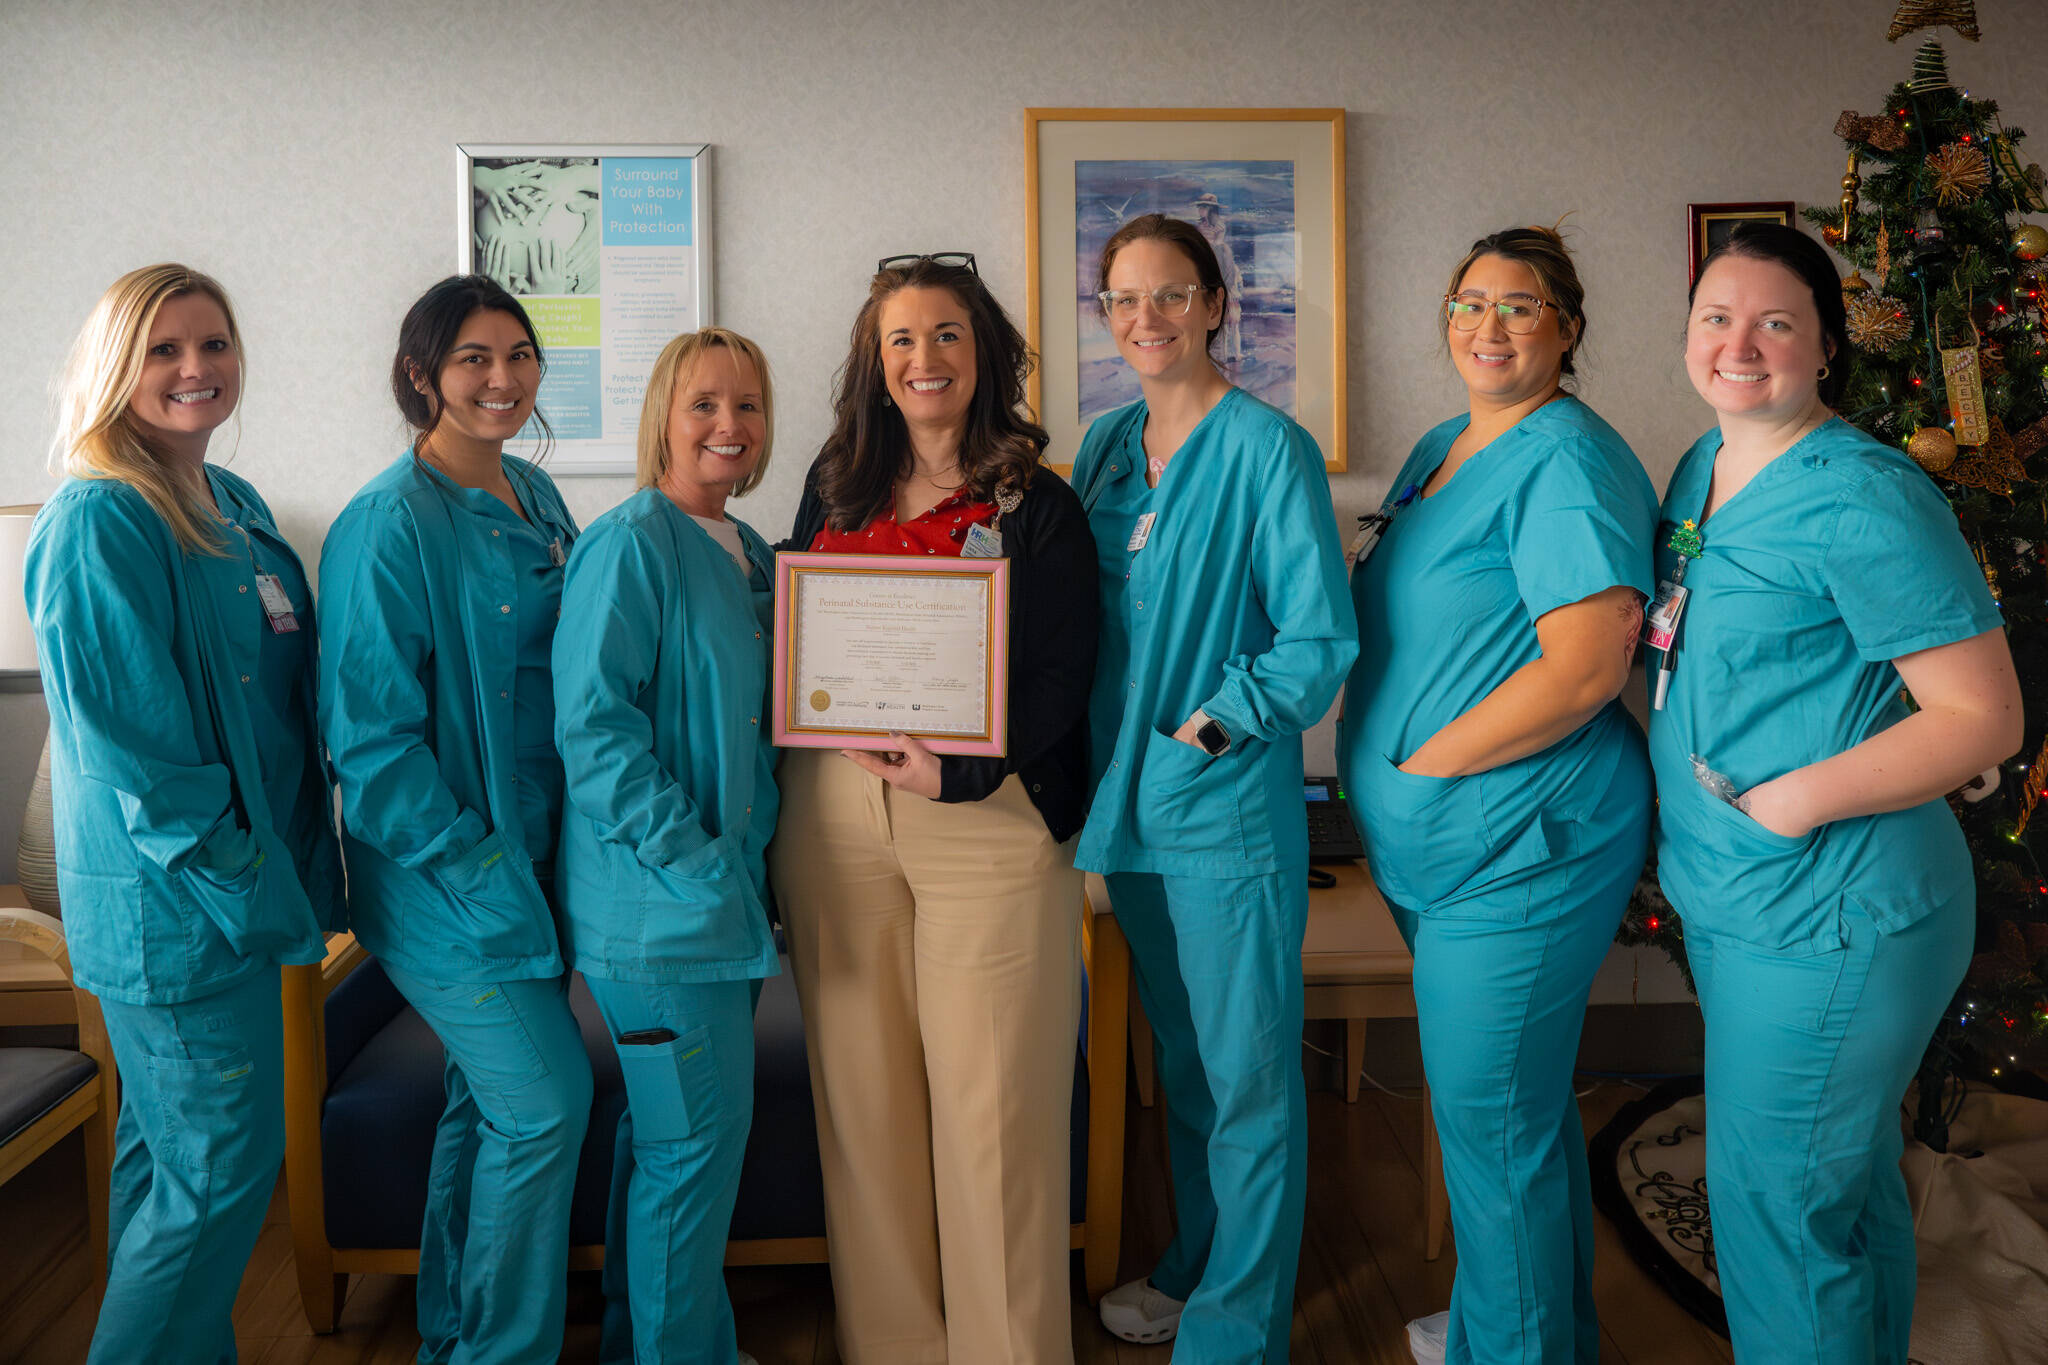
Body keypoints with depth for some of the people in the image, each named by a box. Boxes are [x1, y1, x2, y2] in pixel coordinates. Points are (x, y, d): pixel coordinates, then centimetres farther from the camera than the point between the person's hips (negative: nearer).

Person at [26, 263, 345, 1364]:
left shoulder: (238, 508, 10)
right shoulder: (99, 524, -16)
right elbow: (131, 745, -20)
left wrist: (302, 875, 10)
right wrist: (252, 890, -17)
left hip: (237, 891, 8)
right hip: (171, 911, -8)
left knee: (165, 1148, 20)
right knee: (221, 1168, 1)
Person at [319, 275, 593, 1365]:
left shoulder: (534, 495, 9)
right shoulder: (391, 524, -15)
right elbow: (369, 733, -17)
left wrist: (552, 854, 11)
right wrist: (473, 867, -18)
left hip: (533, 853, 8)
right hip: (448, 871, -8)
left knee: (490, 1099, 16)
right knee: (545, 1100, -4)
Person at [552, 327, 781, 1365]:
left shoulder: (749, 553, 13)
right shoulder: (630, 544, -12)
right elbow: (591, 720, -19)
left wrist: (751, 857, 11)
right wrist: (689, 860, -20)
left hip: (725, 892, 8)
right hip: (654, 900, -8)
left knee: (668, 1130, 18)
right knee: (694, 1135, 1)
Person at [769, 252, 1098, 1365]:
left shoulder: (1036, 505, 1)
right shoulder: (834, 484, 14)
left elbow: (1063, 678, -5)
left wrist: (959, 770, -16)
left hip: (987, 819, -3)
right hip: (834, 815, 4)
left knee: (991, 1098, 0)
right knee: (863, 1087, 10)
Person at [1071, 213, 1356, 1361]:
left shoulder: (1269, 447, -10)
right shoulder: (1106, 444, 10)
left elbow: (1319, 642, -13)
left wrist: (1207, 726, -16)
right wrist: (1102, 753, 6)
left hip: (1230, 801, -7)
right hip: (1130, 795, 7)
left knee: (1248, 1074, 5)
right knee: (1181, 1058, 20)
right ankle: (1195, 1266, 39)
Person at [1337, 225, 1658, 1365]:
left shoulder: (1568, 460, -16)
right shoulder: (1441, 449, 14)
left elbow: (1587, 670, -24)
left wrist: (1417, 766, -20)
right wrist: (1379, 761, 10)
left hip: (1520, 849, -10)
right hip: (1433, 846, 10)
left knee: (1494, 1121, 3)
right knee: (1519, 1107, 23)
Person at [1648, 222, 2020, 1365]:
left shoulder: (1862, 497, -18)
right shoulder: (1703, 466, 8)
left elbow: (1986, 718, -18)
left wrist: (1798, 800, -22)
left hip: (1827, 918, -8)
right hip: (1724, 895, 9)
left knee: (1773, 1206, 4)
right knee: (1849, 1183, 25)